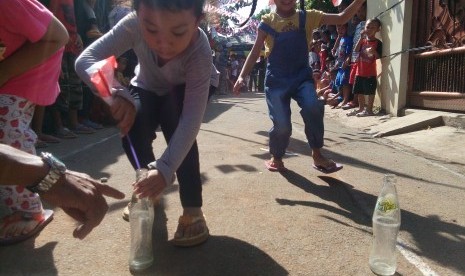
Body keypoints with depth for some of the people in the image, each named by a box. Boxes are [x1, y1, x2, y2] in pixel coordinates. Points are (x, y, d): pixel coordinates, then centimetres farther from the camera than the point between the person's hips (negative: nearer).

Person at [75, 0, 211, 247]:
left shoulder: (200, 52, -40)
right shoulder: (135, 24, -36)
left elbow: (191, 119, -45)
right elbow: (85, 60, -35)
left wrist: (165, 167, -56)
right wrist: (117, 96, -53)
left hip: (182, 92, -2)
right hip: (146, 89, 3)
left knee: (178, 130, -31)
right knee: (132, 135, -20)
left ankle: (192, 210, -19)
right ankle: (150, 188, 10)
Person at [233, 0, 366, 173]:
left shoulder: (307, 17, 4)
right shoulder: (267, 22, 1)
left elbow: (341, 19, 0)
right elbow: (255, 52, 1)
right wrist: (242, 76, -9)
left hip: (301, 77, 1)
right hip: (276, 81, -1)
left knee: (313, 107, -27)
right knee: (281, 124, -10)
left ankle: (317, 155, -8)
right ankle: (276, 158, 21)